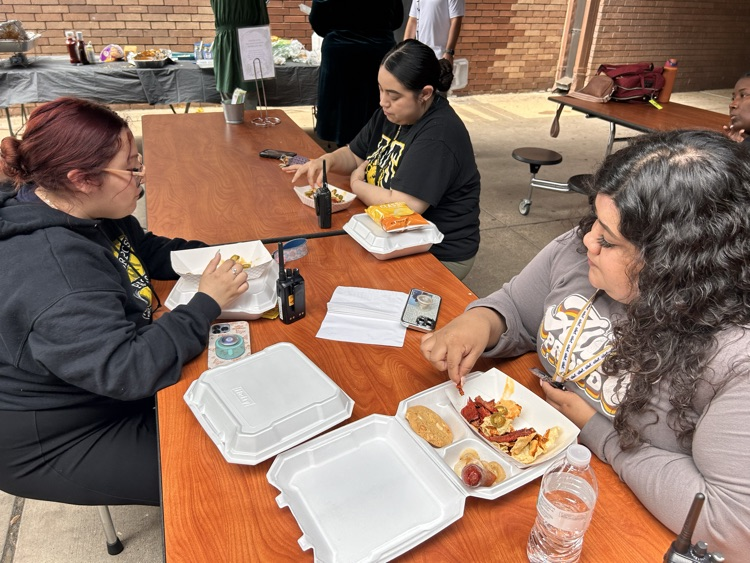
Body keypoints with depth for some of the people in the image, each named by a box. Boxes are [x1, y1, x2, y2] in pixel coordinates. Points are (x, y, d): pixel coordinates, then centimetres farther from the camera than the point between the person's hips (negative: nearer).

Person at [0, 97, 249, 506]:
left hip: (102, 389, 9)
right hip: (51, 442, -9)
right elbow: (126, 370, -39)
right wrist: (206, 304, -29)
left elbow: (146, 251, 10)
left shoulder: (87, 212, -5)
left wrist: (213, 256, -7)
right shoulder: (51, 271, -35)